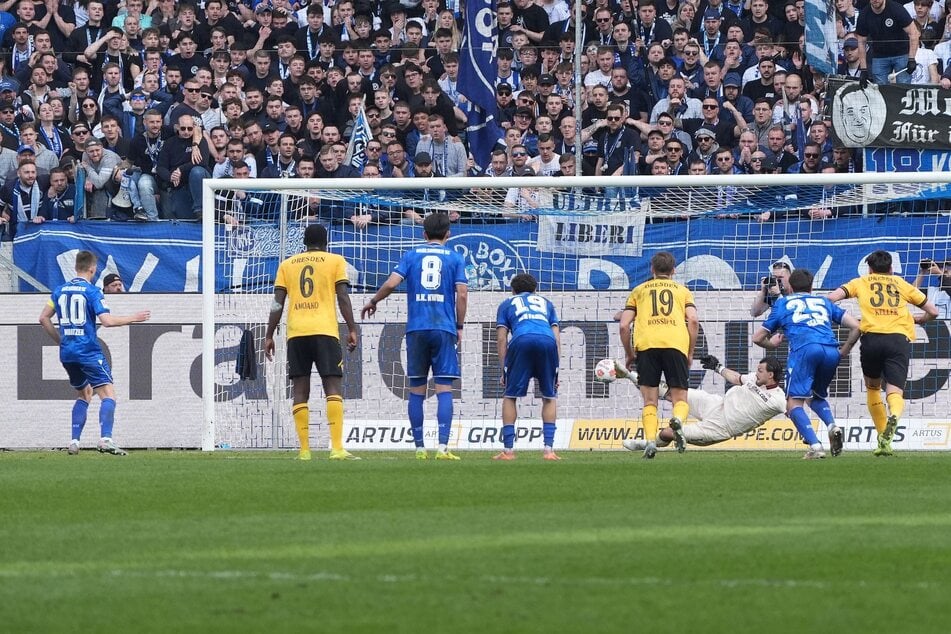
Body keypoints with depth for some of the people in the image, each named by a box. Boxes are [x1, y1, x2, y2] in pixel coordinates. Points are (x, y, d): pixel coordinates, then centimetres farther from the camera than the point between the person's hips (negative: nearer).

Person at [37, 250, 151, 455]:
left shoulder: (60, 290, 11)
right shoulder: (91, 291, -7)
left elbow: (44, 318, 13)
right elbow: (107, 320, -16)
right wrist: (133, 318, -4)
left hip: (67, 353, 6)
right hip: (89, 352, -6)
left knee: (84, 393, 22)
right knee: (108, 394, -8)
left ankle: (74, 442, 12)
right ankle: (105, 439, -27)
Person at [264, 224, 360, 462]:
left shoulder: (287, 264, 14)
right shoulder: (335, 261, 8)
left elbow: (277, 303, 10)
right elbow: (343, 297, 0)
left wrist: (269, 336, 12)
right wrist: (352, 330, 2)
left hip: (296, 334, 2)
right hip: (325, 331, -2)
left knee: (300, 392, 5)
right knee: (333, 388, -5)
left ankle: (304, 450, -1)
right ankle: (337, 448, -18)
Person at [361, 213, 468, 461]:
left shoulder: (411, 255, 8)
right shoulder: (454, 258, 6)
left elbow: (391, 283, -3)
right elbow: (462, 293, -2)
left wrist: (373, 302, 14)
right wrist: (459, 326, 7)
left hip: (416, 329, 1)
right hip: (444, 329, -1)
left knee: (416, 391, 7)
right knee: (444, 389, -3)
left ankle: (419, 448, 7)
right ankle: (443, 447, -14)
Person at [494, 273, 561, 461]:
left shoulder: (507, 304, 30)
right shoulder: (545, 303, 35)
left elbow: (501, 338, 17)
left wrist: (503, 370, 17)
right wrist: (555, 370, 22)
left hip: (521, 340, -1)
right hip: (547, 341, 1)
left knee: (510, 396, 11)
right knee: (550, 397, 15)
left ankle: (508, 450, 6)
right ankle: (549, 449, 6)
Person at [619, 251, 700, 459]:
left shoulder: (639, 290, 23)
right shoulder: (682, 291, 23)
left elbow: (624, 325, 15)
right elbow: (693, 321, 7)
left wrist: (629, 354, 25)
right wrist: (690, 353, 14)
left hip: (647, 345, 0)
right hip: (676, 344, 0)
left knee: (649, 400, 5)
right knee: (680, 398, 5)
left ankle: (650, 440, -15)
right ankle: (678, 420, -28)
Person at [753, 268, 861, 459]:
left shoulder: (783, 303, 28)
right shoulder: (824, 302, 32)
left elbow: (757, 338, 33)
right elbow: (855, 326, 24)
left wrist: (771, 345, 53)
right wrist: (843, 351, 33)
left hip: (804, 349, -3)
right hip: (831, 351, 4)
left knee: (794, 403, 0)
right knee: (817, 397, 25)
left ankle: (815, 446, -21)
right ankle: (832, 426, -5)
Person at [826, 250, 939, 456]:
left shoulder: (861, 283, 21)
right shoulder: (902, 285, 25)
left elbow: (831, 298, 6)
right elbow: (932, 312, 29)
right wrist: (915, 319, 47)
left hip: (872, 337, 0)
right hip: (900, 339, 0)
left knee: (872, 387, 23)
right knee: (895, 393, -8)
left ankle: (883, 438, 16)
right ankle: (893, 417, -43)